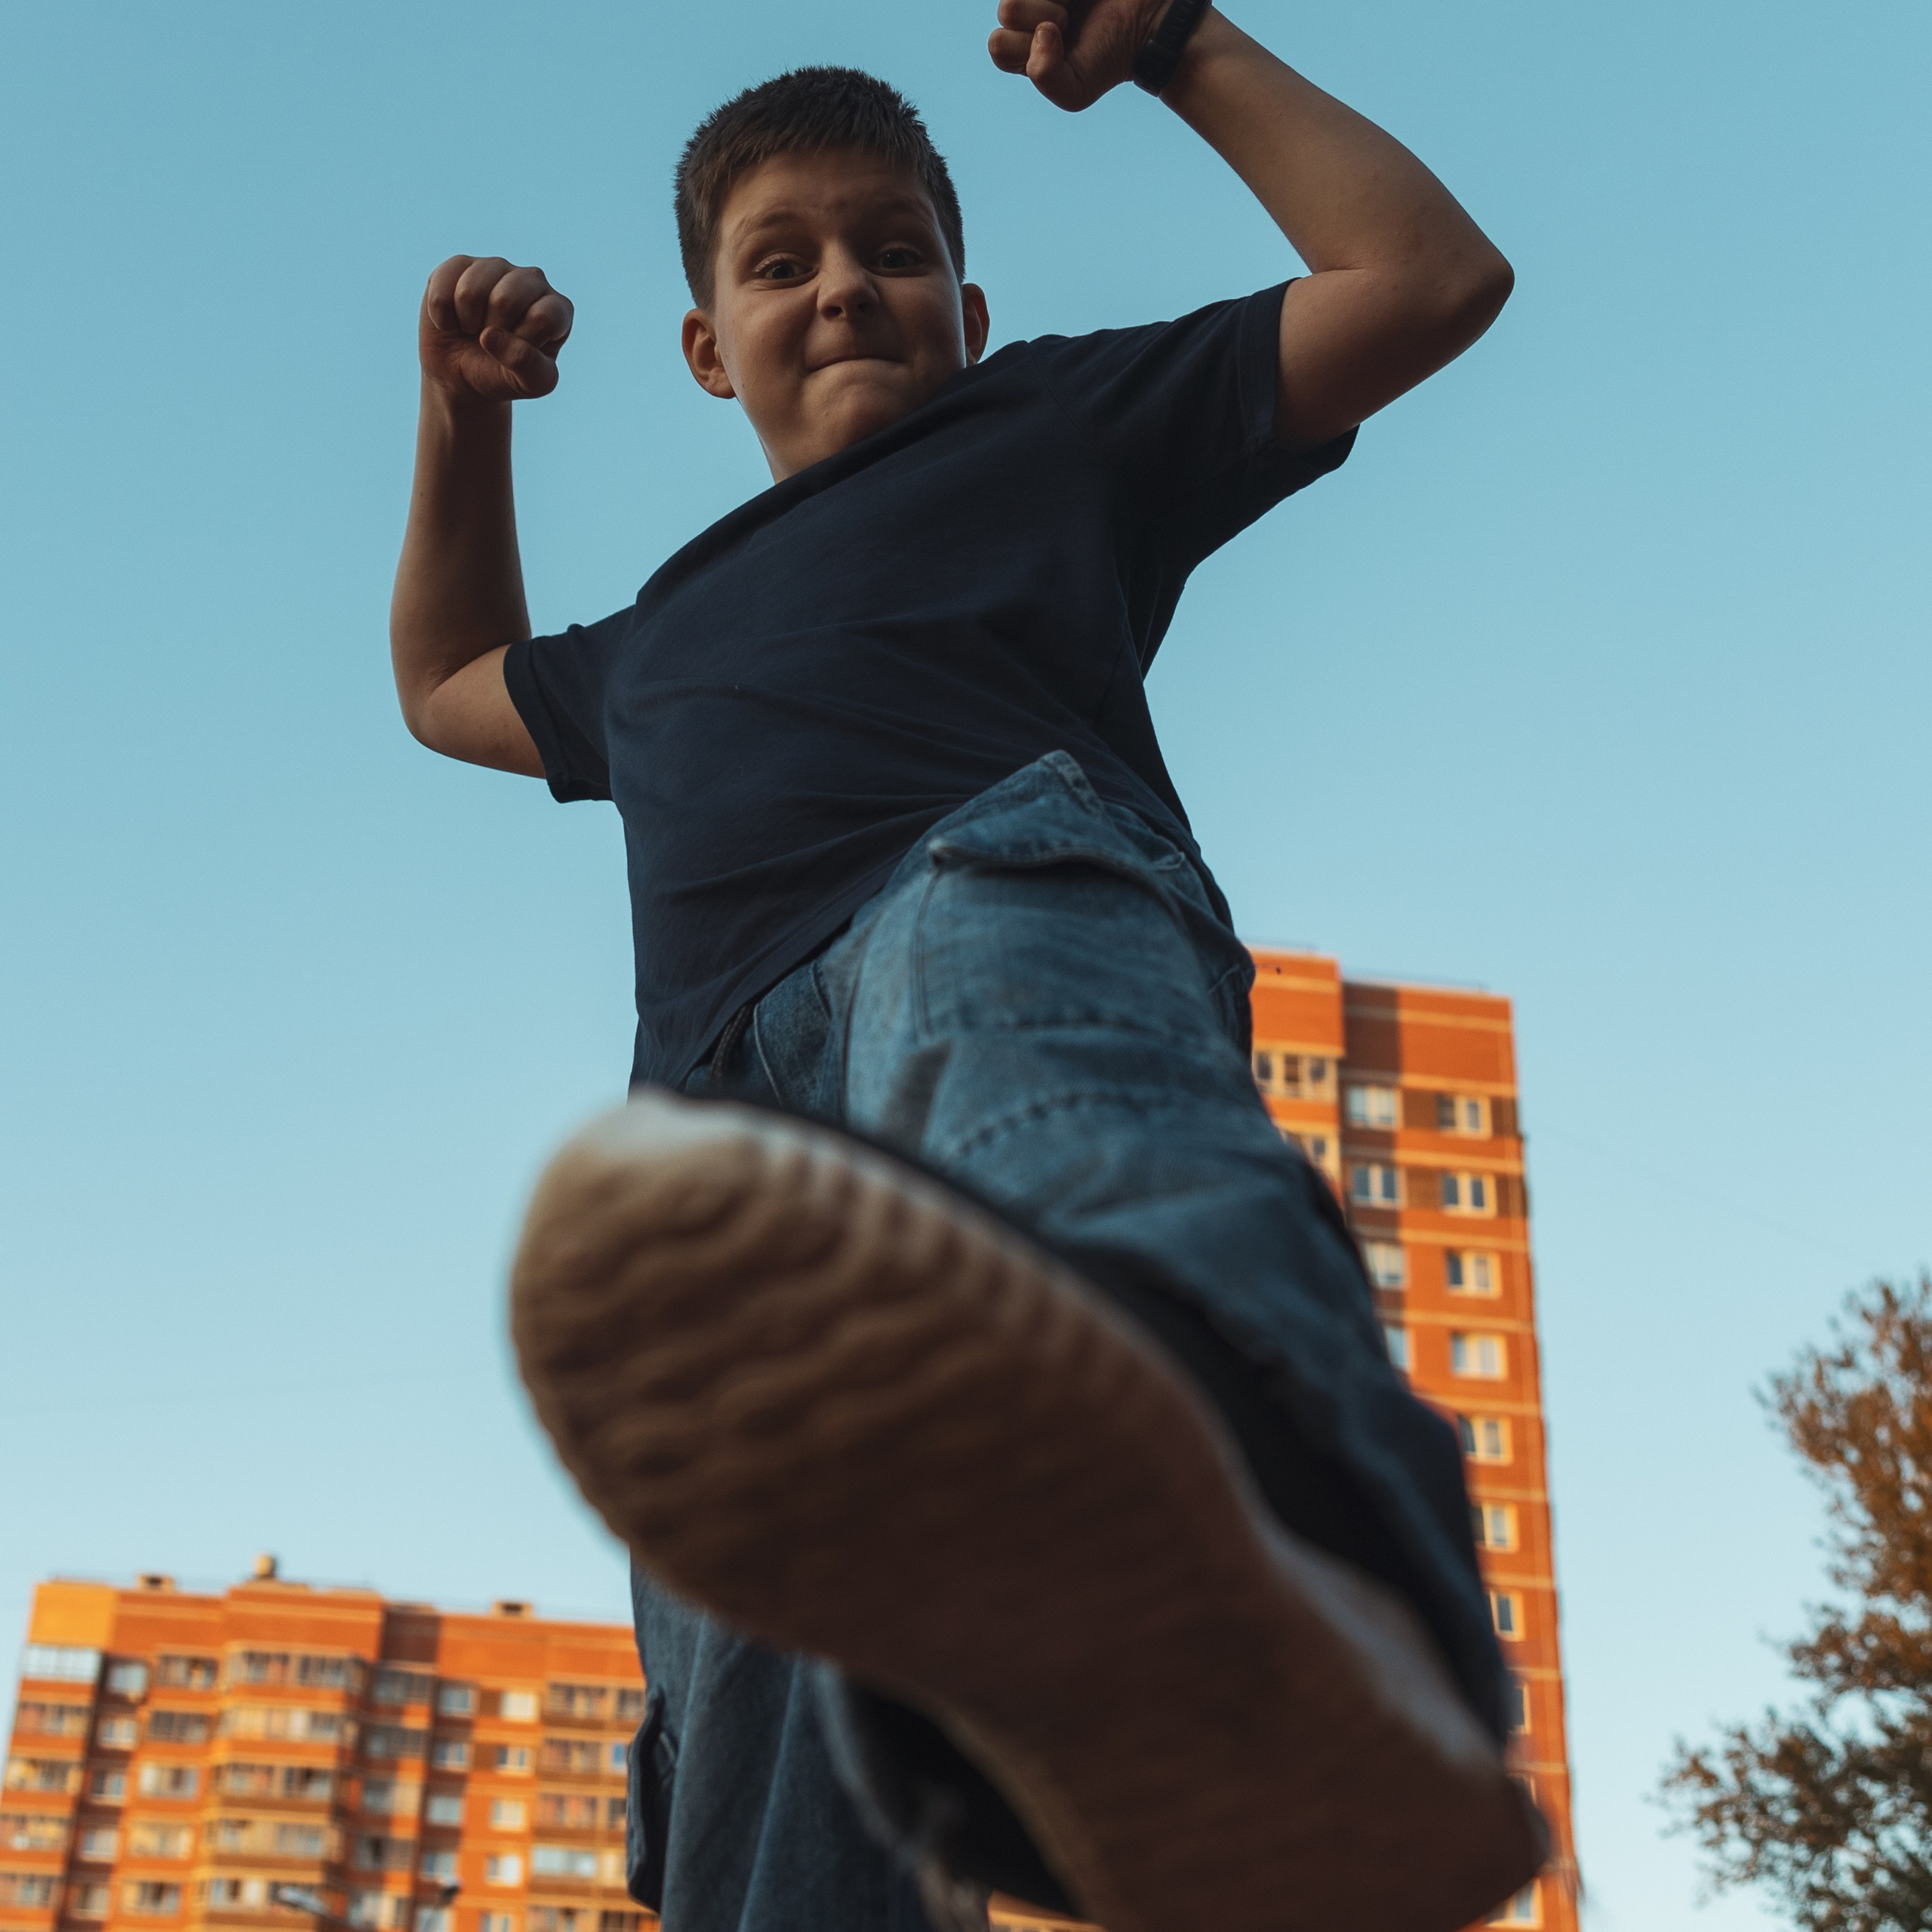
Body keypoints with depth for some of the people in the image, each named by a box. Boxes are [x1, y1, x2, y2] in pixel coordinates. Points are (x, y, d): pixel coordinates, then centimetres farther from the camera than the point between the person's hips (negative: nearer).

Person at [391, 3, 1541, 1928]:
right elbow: (447, 686, 62)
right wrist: (462, 413, 49)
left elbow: (1427, 276, 29)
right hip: (735, 1117, 5)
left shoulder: (1062, 423, 33)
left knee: (985, 980, -46)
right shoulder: (668, 640, 46)